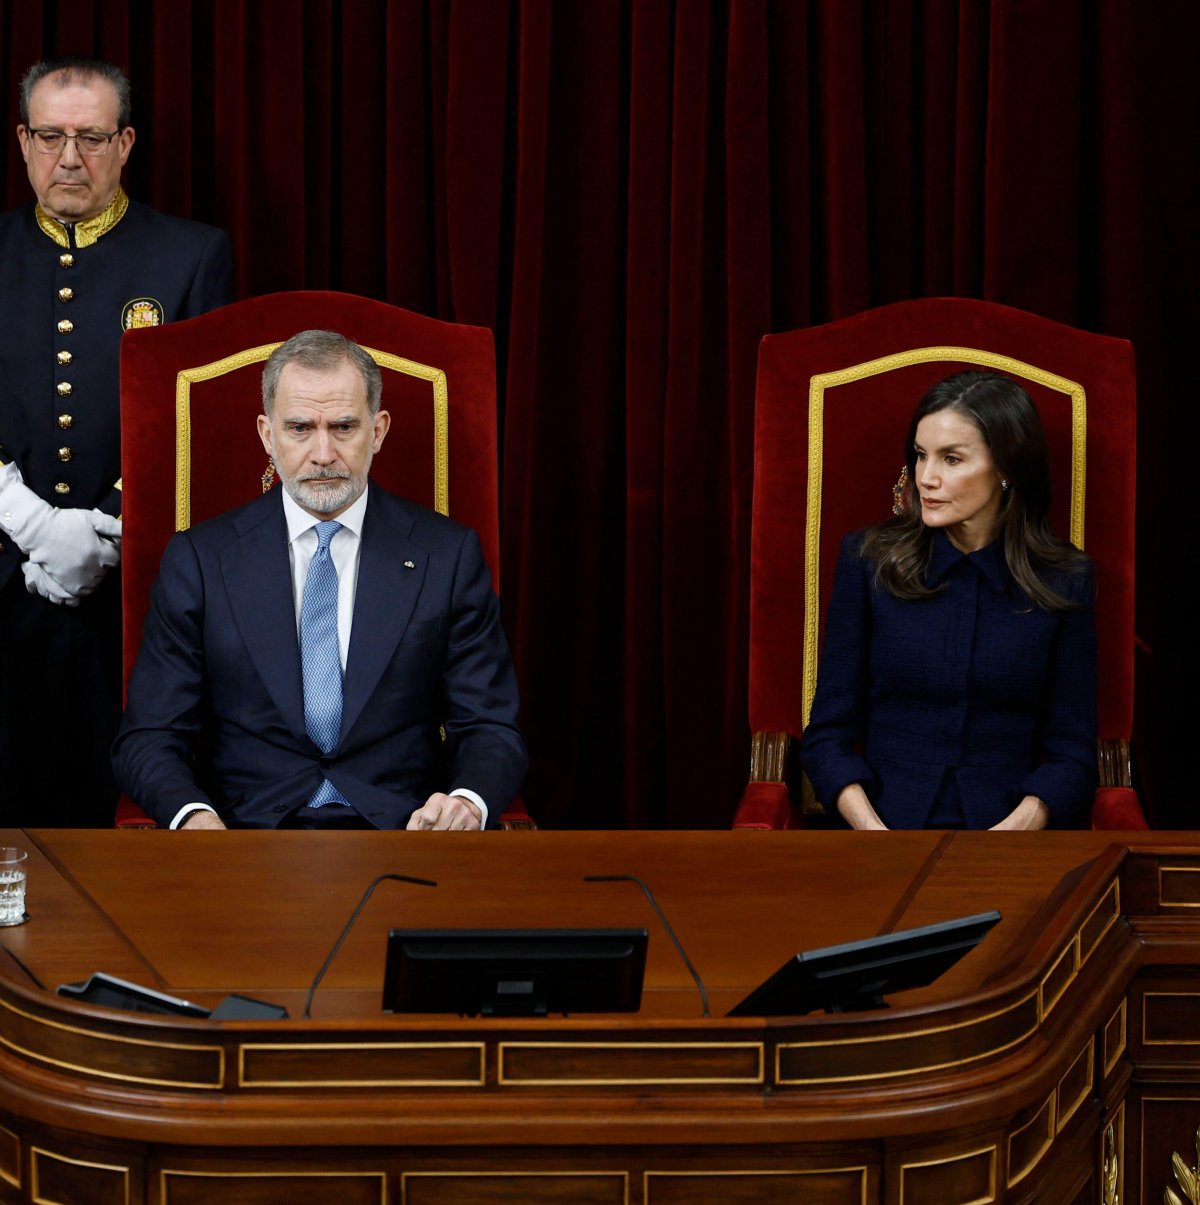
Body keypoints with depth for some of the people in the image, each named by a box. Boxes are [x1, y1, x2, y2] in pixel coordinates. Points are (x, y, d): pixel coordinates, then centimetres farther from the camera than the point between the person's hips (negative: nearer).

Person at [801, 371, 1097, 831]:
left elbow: (1071, 754, 6)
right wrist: (871, 828, -12)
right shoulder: (868, 560, 6)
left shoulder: (1063, 581, 5)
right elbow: (828, 736, 6)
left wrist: (1017, 827, -13)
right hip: (885, 819, 0)